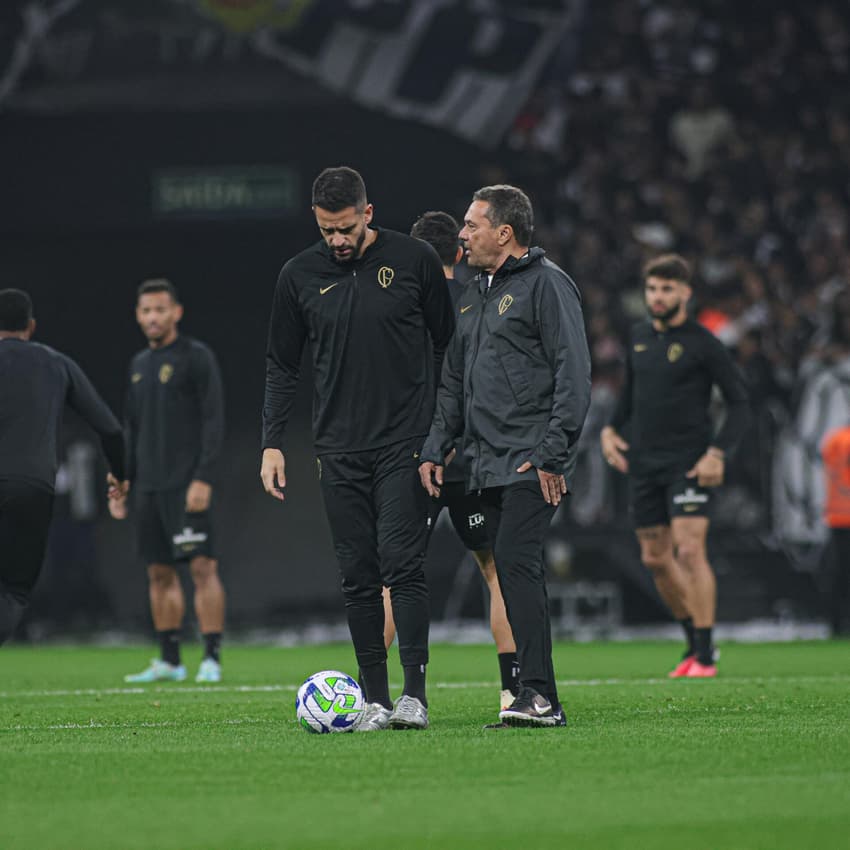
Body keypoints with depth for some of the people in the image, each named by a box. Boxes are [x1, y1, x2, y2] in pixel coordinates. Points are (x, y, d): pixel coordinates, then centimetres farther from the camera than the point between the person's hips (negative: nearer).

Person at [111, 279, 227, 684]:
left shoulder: (197, 357, -4)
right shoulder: (139, 364, 17)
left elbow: (213, 420, -10)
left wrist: (203, 478, -18)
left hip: (187, 486, -7)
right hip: (149, 485, 7)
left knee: (202, 567, -12)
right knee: (159, 572, 7)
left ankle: (212, 658, -12)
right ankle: (169, 661, 12)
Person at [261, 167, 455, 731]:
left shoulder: (415, 261, -1)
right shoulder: (301, 275, 5)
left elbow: (448, 346, 7)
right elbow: (282, 366, 13)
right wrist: (273, 442, 5)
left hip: (406, 445, -3)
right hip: (340, 449, 3)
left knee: (402, 563, -12)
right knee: (359, 576, 3)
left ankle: (415, 694, -9)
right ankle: (376, 699, 7)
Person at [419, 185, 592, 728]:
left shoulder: (546, 285, -6)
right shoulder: (474, 295, 20)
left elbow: (574, 373, -13)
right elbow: (454, 381, 25)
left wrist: (552, 454, -18)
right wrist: (436, 449, 15)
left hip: (534, 463, -9)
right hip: (490, 462, 9)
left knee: (516, 561, -19)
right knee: (515, 573, 7)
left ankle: (540, 696, -21)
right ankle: (537, 699, 10)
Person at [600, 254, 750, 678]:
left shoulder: (702, 343, -7)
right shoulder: (639, 336, 11)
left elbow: (740, 402, -6)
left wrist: (717, 452, -17)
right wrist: (610, 428, 10)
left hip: (689, 463, -6)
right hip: (644, 462, 6)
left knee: (689, 551, -16)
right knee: (655, 558, 8)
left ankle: (705, 654, -12)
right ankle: (695, 642, 22)